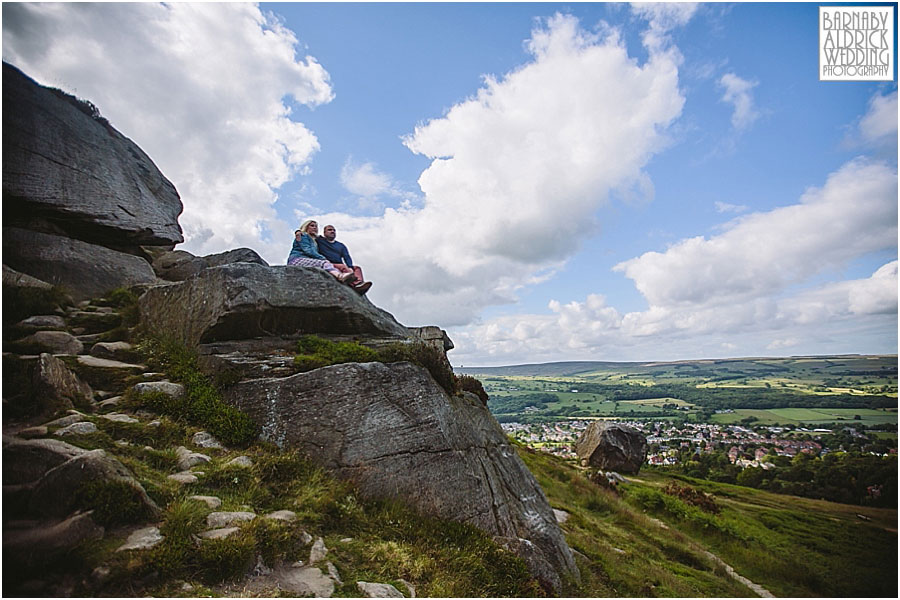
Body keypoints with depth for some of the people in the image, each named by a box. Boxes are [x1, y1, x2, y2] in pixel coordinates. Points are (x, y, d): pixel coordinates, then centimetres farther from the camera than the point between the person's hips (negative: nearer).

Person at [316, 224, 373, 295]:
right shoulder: (320, 240, 15)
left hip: (340, 266, 5)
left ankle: (359, 283, -48)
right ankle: (355, 283, -56)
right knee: (343, 266, -33)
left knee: (357, 268, -19)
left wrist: (350, 267, -9)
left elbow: (347, 258, 11)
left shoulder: (341, 245, 25)